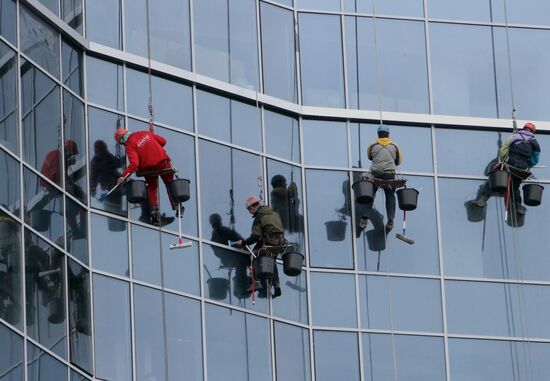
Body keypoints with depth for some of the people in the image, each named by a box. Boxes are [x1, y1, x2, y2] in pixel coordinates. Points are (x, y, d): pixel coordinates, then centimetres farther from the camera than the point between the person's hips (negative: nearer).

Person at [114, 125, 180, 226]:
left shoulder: (129, 145, -8)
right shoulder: (145, 133, 7)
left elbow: (134, 164, -21)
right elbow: (163, 141, 12)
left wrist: (123, 176, -21)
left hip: (149, 168, -3)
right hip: (163, 163, 3)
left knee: (152, 187, 19)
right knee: (170, 183, 20)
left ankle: (154, 210, 8)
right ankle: (176, 206, 17)